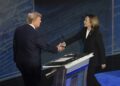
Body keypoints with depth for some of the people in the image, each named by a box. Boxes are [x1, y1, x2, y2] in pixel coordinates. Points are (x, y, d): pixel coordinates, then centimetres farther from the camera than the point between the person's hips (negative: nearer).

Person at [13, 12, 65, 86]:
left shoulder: (18, 30, -2)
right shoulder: (35, 33, -23)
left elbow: (15, 45, 6)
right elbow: (45, 46, -12)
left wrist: (16, 58, 18)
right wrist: (56, 48, 5)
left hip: (20, 61, 7)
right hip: (32, 63, -7)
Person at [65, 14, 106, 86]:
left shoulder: (97, 33, -19)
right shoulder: (84, 30, 1)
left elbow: (101, 48, -16)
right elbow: (75, 38, -2)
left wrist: (103, 62, -14)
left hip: (94, 59, -7)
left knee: (89, 76, -1)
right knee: (89, 76, 16)